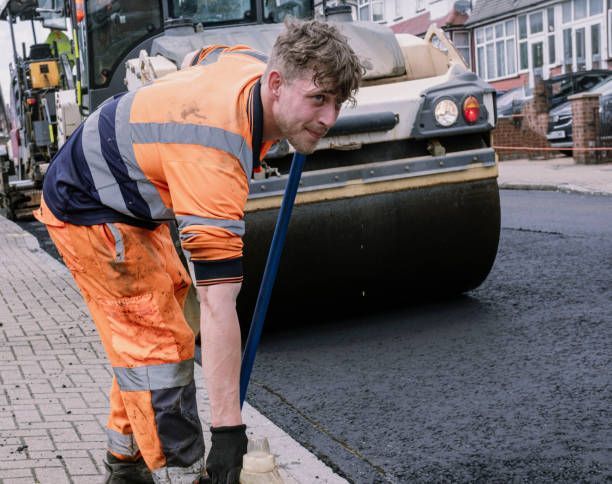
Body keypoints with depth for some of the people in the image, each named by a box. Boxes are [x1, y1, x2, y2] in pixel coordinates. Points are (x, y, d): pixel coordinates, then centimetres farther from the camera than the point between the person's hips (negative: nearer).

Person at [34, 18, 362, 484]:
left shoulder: (252, 61, -15)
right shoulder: (214, 156, -41)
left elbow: (207, 56, 14)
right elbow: (218, 303, -44)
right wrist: (228, 429, -44)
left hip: (134, 204, 10)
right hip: (88, 212, -9)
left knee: (146, 336, 16)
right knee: (159, 346, -14)